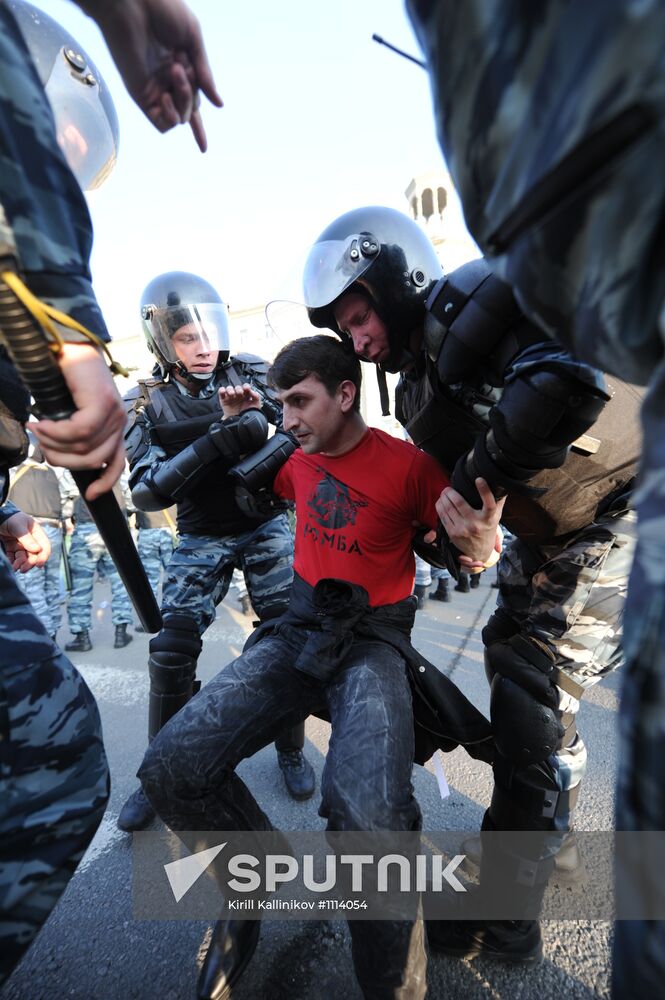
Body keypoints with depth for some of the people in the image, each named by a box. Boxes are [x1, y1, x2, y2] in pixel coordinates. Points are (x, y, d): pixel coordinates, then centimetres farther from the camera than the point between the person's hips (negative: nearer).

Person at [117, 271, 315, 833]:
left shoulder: (250, 373, -5)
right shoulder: (146, 405, -7)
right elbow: (146, 491, -17)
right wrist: (212, 445, -32)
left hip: (267, 527, 0)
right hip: (201, 540, 0)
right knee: (171, 649, -5)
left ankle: (291, 751, 23)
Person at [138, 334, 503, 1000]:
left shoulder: (407, 464, -6)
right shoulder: (298, 459, 10)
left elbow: (470, 550, 0)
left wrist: (481, 544, -25)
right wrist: (235, 424, 15)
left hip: (372, 639, -4)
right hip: (299, 628, 5)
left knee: (367, 816, -33)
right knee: (170, 768, -15)